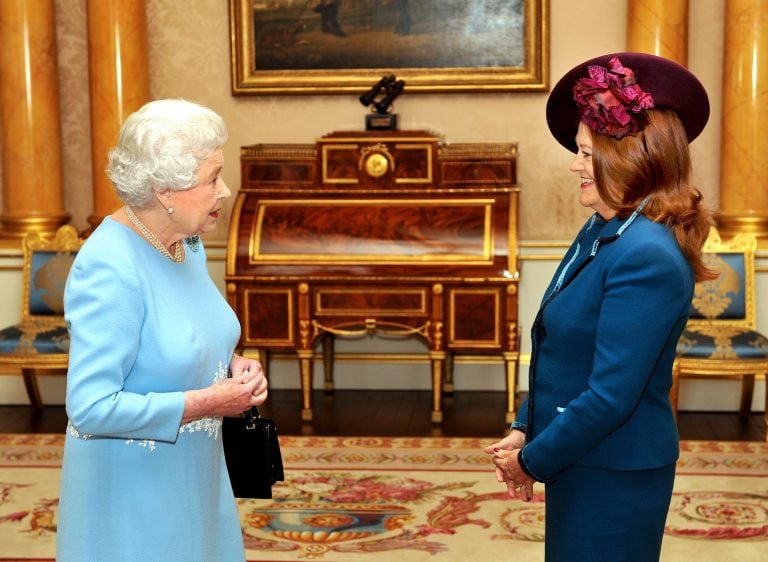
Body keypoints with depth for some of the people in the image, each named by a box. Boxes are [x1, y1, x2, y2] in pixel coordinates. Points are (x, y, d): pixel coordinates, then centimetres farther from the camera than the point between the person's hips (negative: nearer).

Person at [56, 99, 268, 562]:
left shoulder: (187, 243, 1)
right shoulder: (109, 268, -26)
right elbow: (92, 407, -29)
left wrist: (235, 367, -4)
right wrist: (208, 402, -23)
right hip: (131, 492, -8)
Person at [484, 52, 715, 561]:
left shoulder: (647, 258, -23)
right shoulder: (601, 233, 5)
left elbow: (611, 396, -24)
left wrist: (534, 461, -13)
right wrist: (524, 431, 4)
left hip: (615, 476, -8)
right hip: (581, 462, 8)